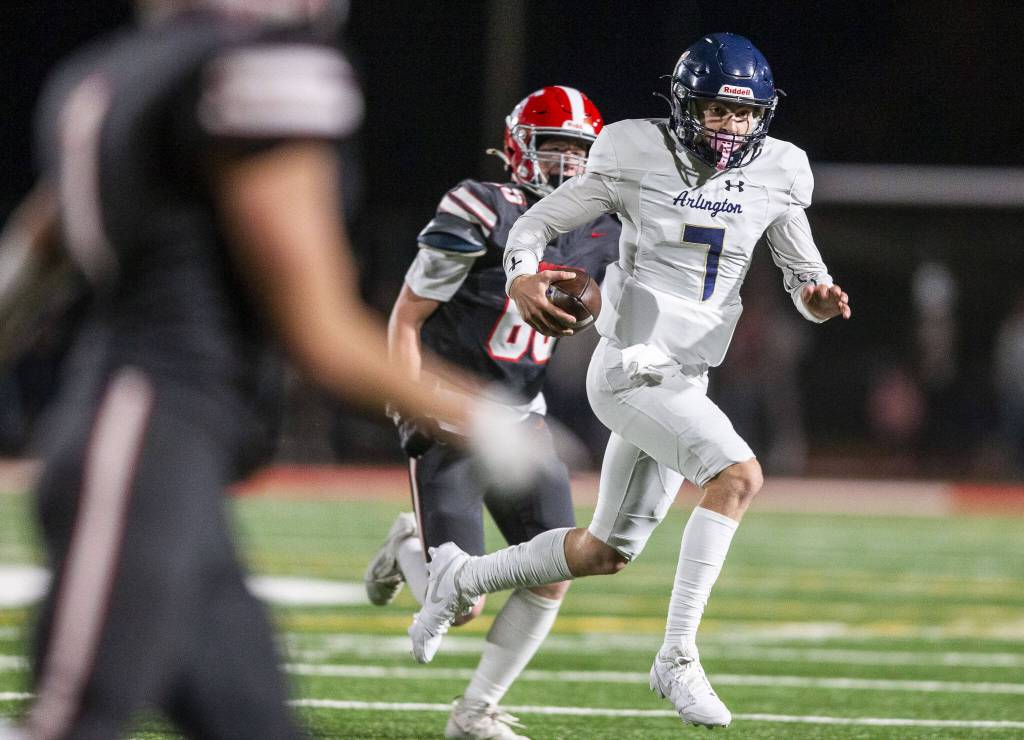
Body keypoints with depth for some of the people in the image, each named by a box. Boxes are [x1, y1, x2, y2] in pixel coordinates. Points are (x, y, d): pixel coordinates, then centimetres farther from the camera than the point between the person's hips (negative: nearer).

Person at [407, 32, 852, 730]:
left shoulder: (775, 176, 2)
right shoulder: (639, 159, -9)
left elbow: (805, 277, 9)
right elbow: (536, 222, -1)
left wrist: (820, 297, -15)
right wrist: (523, 277, -21)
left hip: (684, 381, 7)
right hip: (631, 370, -7)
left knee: (606, 553, 16)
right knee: (739, 475, -27)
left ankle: (462, 578, 39)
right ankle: (678, 656, -22)